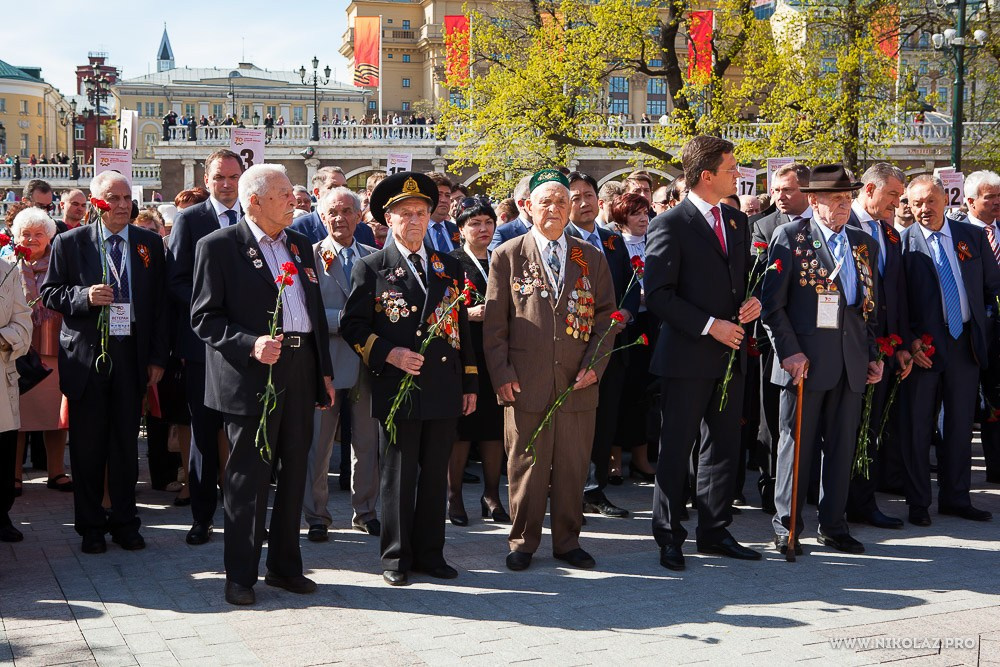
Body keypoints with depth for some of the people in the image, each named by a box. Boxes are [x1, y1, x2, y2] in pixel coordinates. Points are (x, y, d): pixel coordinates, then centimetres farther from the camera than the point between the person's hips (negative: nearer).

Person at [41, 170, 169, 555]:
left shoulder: (150, 244, 6)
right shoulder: (69, 243, 1)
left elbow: (160, 303, 5)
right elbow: (49, 293, 2)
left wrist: (157, 357, 1)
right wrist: (85, 295, -18)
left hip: (132, 355, 1)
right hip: (85, 355, -1)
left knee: (126, 443, 8)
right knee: (87, 446, 6)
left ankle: (125, 522, 20)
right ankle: (90, 526, 18)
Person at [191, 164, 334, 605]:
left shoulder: (299, 244, 14)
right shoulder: (219, 247, -5)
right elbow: (204, 317, -8)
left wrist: (324, 371, 15)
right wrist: (250, 345, -22)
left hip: (301, 373, 6)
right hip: (252, 376, -6)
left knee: (294, 473, 12)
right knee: (248, 477, 0)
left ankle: (285, 565, 25)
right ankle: (240, 576, 12)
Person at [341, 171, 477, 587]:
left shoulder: (450, 268, 13)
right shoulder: (370, 268, 1)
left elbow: (462, 328, 15)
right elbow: (352, 325, -1)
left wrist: (469, 384, 12)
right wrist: (388, 354, -15)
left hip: (444, 391, 4)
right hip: (397, 388, -3)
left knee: (435, 477, 10)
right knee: (398, 477, 3)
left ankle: (430, 552, 20)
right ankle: (396, 557, 14)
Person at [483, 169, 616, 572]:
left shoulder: (592, 258, 11)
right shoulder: (507, 256, 5)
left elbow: (606, 316, 10)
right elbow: (494, 322, 2)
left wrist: (594, 365, -2)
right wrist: (501, 373, -5)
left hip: (578, 385, 2)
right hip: (526, 385, -2)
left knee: (573, 468, 7)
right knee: (526, 467, 3)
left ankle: (567, 541, 21)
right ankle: (523, 542, 17)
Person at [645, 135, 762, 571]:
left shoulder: (738, 221, 13)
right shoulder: (670, 224, -10)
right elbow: (658, 295, -14)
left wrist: (752, 301, 1)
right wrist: (709, 325, -18)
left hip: (730, 354, 7)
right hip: (688, 355, -7)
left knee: (723, 448, 13)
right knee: (676, 450, 2)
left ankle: (714, 532, 24)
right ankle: (669, 538, 12)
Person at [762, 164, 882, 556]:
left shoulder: (863, 243, 14)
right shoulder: (790, 237, -3)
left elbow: (871, 306, 18)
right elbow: (772, 302, -7)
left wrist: (873, 355, 12)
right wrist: (789, 351, -13)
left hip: (852, 362, 5)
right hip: (806, 360, -5)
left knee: (842, 446, 9)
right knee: (798, 444, 2)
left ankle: (833, 525, 20)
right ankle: (786, 524, 13)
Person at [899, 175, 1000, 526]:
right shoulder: (902, 242, -4)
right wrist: (909, 340, -14)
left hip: (966, 341, 3)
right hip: (923, 345, -3)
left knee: (960, 423, 11)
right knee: (918, 425, 3)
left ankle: (955, 497, 24)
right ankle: (918, 502, 15)